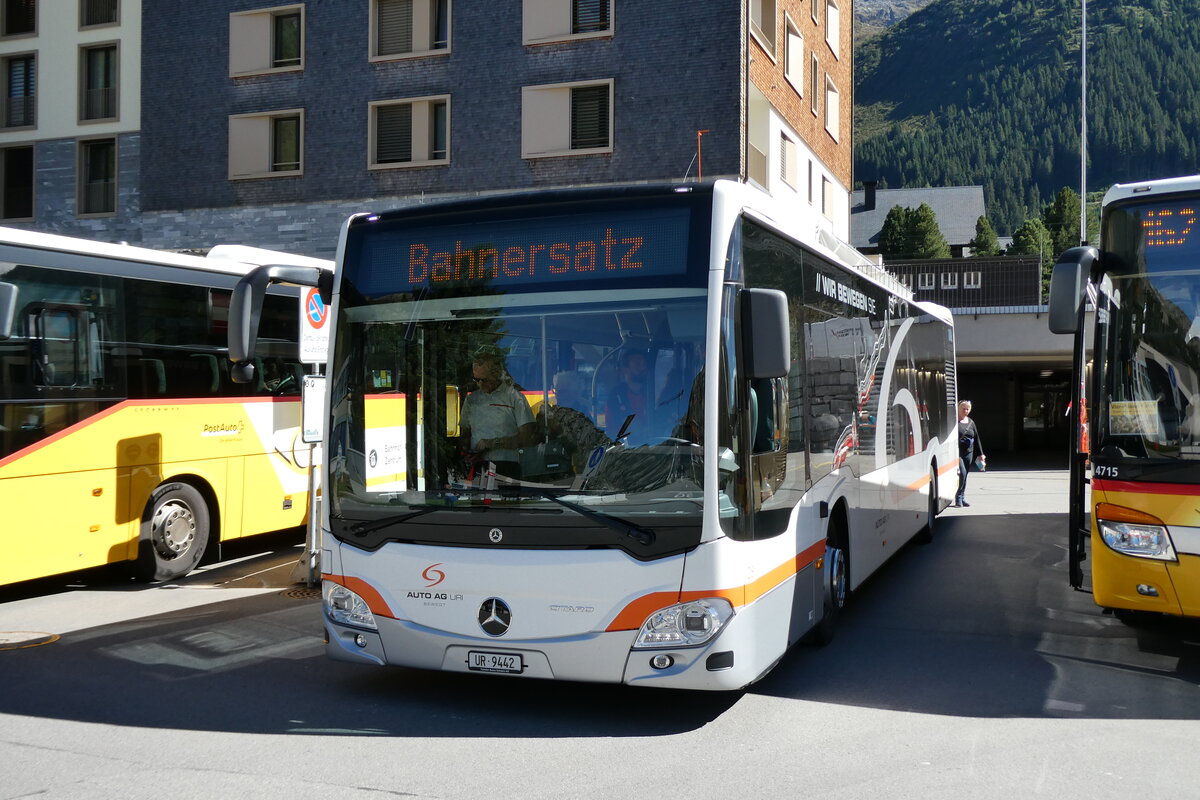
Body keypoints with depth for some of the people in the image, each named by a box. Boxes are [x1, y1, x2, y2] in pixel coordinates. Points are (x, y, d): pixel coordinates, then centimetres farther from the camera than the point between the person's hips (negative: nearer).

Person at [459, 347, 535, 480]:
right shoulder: (471, 399, 19)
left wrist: (492, 443, -6)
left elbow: (527, 437, -1)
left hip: (505, 465, -3)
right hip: (476, 467, 3)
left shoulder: (514, 397, 4)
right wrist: (469, 455, 1)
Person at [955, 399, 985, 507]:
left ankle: (962, 498, 20)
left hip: (968, 453, 6)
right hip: (957, 452, -6)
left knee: (965, 475, 11)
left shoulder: (971, 422, 14)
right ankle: (958, 498, -8)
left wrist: (980, 453, 17)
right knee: (962, 473, -17)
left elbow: (976, 438, 19)